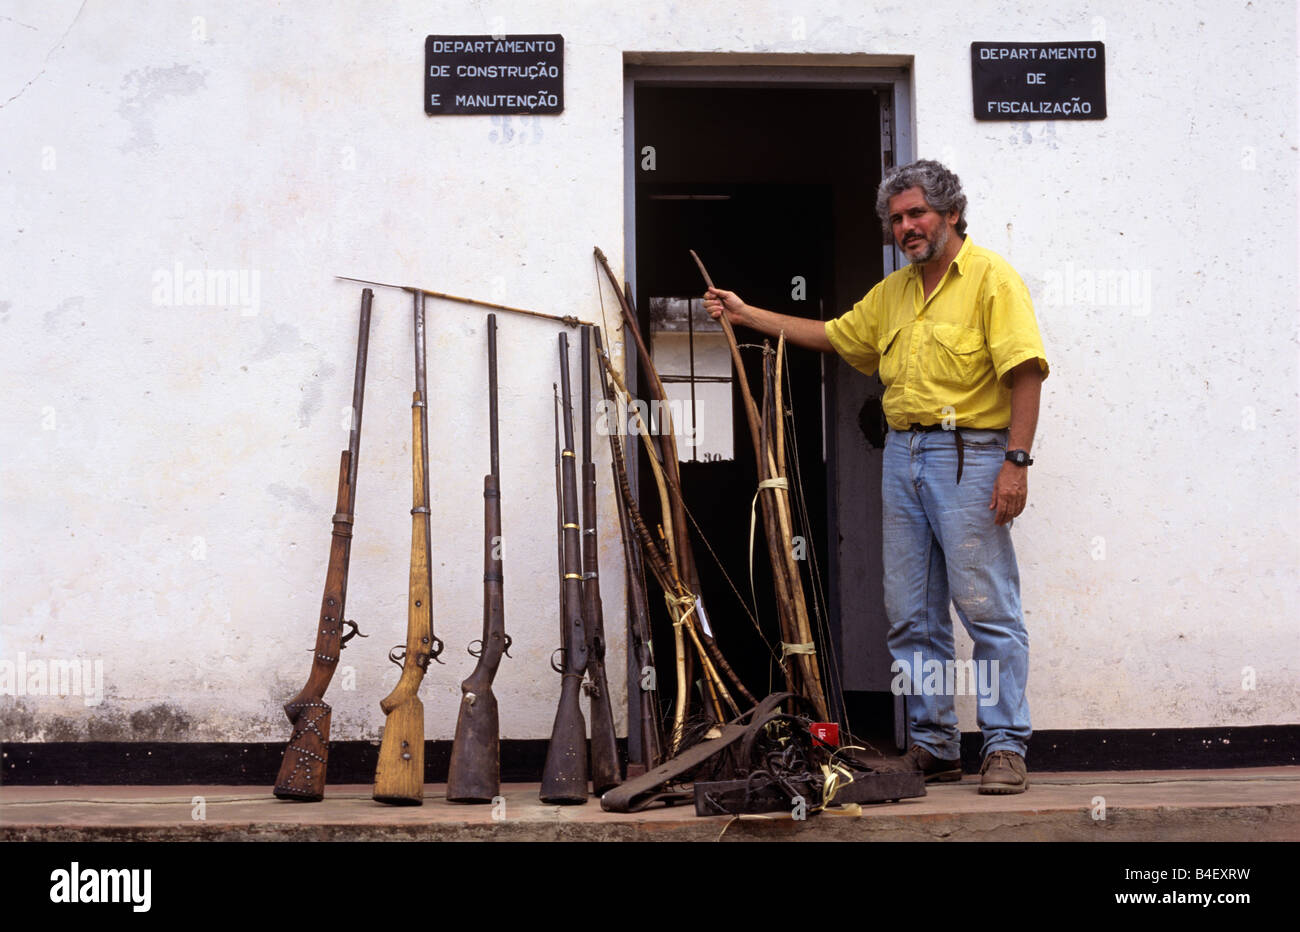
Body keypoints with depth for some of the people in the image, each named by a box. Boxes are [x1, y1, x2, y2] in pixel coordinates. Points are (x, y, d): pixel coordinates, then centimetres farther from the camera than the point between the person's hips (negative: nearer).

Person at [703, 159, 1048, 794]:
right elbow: (831, 336, 30)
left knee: (988, 608, -7)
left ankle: (1005, 748, 1)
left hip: (968, 455, -7)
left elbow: (1025, 372, -12)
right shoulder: (892, 293, 20)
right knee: (911, 617, 8)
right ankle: (932, 747, 16)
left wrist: (1016, 460, -19)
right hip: (902, 456, 8)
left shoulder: (991, 277, -4)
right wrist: (746, 314, 28)